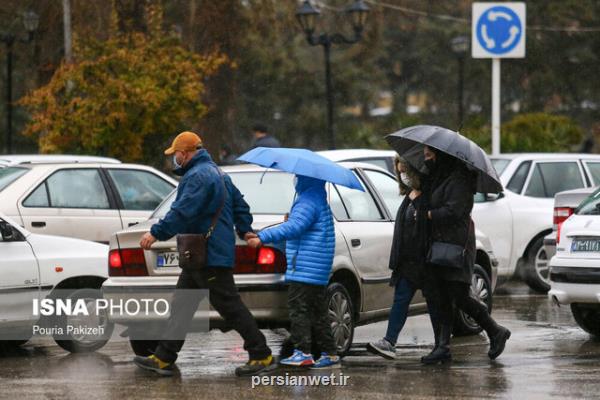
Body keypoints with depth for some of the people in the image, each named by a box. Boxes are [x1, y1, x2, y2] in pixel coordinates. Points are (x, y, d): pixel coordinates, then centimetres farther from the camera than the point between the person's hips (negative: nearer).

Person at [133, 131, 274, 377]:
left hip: (210, 257, -11)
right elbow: (239, 203, 24)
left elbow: (182, 211, -26)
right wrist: (245, 230, 23)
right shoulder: (215, 173, 19)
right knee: (181, 305, 11)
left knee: (229, 305, -7)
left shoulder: (198, 176, -17)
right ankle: (163, 359, 13)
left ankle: (261, 356, -4)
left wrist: (156, 234, -25)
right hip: (200, 256, 11)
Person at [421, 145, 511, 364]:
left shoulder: (457, 180, -12)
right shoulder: (437, 178, 18)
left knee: (459, 297, -9)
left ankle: (496, 332, 7)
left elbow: (453, 211, -21)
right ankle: (443, 346, 4)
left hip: (456, 246, -9)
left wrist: (428, 214, -11)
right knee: (441, 299, 5)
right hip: (437, 246, 9)